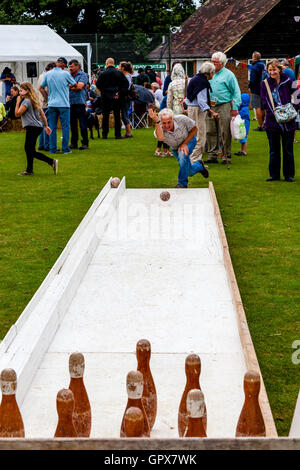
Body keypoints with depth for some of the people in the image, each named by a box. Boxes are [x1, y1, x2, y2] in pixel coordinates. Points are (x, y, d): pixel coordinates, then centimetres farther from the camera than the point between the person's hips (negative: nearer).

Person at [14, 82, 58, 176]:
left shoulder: (26, 101, -13)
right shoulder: (35, 101, 15)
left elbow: (17, 114, -14)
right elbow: (42, 114, 17)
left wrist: (18, 102, -6)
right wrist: (46, 126, 22)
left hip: (32, 127, -10)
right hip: (38, 127, 10)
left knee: (31, 151, -8)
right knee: (28, 148, 14)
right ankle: (29, 170, 16)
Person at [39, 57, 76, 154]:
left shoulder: (48, 74, 5)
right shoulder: (65, 74, -6)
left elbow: (41, 88, 11)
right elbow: (75, 85, 6)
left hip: (52, 104, 4)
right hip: (64, 104, -4)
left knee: (52, 127, 8)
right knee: (65, 127, 2)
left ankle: (52, 149, 9)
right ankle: (65, 148, 2)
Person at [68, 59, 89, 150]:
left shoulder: (83, 75, -1)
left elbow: (79, 87, -12)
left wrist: (69, 86, -3)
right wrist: (73, 87, -5)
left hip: (79, 102, -6)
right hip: (70, 103, 6)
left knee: (82, 124, -6)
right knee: (73, 124, 9)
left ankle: (85, 143, -2)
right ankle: (74, 143, 15)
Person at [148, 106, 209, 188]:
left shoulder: (181, 119, -35)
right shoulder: (160, 129, -35)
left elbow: (194, 129, -18)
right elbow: (160, 137, -60)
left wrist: (184, 144, -25)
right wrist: (156, 121, -71)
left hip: (188, 140, -2)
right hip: (175, 147, 3)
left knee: (183, 154, -34)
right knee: (190, 172, 9)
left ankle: (182, 183, -16)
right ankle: (199, 166, 47)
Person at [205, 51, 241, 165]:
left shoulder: (228, 75, -1)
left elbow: (236, 92, -3)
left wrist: (235, 108, -9)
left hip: (224, 107, -6)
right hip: (210, 107, 6)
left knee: (225, 134, -4)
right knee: (210, 132, 4)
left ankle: (226, 156, 3)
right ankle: (212, 155, 10)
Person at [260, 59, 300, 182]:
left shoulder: (287, 82, -3)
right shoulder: (265, 84, 3)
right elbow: (264, 103, 1)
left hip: (287, 121, -2)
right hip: (272, 121, 2)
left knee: (288, 149, 6)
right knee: (273, 150, 8)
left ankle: (289, 175, 15)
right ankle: (274, 174, 17)